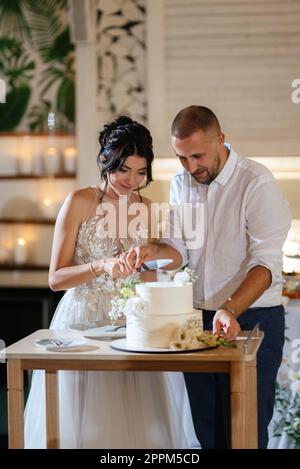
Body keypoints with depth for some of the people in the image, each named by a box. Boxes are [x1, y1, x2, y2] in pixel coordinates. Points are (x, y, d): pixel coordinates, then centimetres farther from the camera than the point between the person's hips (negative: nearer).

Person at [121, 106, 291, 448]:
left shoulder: (256, 183, -13)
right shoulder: (180, 183, 7)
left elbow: (266, 263, -20)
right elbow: (180, 250, 6)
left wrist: (231, 311, -34)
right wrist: (154, 252, -17)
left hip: (252, 319, -5)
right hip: (197, 318, 6)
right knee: (205, 430, 10)